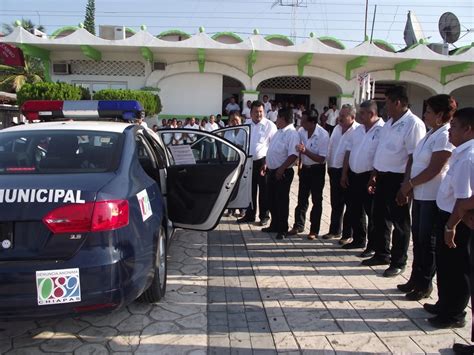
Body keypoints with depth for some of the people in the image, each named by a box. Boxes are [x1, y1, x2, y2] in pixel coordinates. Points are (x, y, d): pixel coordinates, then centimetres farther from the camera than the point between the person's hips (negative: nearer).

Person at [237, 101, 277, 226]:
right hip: (249, 161, 5)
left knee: (264, 191, 5)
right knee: (250, 190, 13)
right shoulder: (246, 124, 9)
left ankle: (264, 216, 18)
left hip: (263, 162, -5)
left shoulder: (270, 125, -7)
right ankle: (249, 215, 25)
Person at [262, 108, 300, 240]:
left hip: (283, 173, -9)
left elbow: (293, 155, -24)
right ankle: (274, 225, 30)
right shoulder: (279, 132, 14)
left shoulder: (292, 134, -16)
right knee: (272, 200, 16)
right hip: (272, 171, 9)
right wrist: (266, 164, 18)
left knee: (282, 201, 0)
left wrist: (281, 169, -26)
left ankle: (282, 229, 11)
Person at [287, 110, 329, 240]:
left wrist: (305, 151, -30)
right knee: (302, 199, 13)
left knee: (316, 201, 6)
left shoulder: (323, 135, -21)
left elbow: (321, 159, -22)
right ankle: (298, 225, 24)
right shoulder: (301, 131, -7)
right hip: (305, 168, 5)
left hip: (317, 170, -5)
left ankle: (314, 230, 15)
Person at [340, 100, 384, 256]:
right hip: (353, 176, 8)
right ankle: (359, 240, 32)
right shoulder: (358, 130, 11)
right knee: (355, 210, 16)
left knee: (372, 213, 2)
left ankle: (373, 246, 13)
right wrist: (344, 173, 10)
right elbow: (348, 151, 13)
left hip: (369, 177, -8)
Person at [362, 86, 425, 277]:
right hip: (382, 177, 8)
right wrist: (374, 175, 16)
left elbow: (414, 157, -18)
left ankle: (398, 263, 18)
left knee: (399, 222, 5)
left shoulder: (413, 124, -14)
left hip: (398, 179, -8)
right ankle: (382, 254, 33)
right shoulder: (389, 123, 13)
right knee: (380, 218, 17)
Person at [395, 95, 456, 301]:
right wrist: (408, 186, 8)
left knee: (428, 242, 3)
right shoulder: (432, 134, 13)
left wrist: (409, 184, -10)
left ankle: (425, 285, 16)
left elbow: (434, 169, -19)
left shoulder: (445, 136, -16)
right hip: (420, 195, 9)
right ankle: (415, 279, 28)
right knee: (418, 239, 15)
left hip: (433, 197, -9)